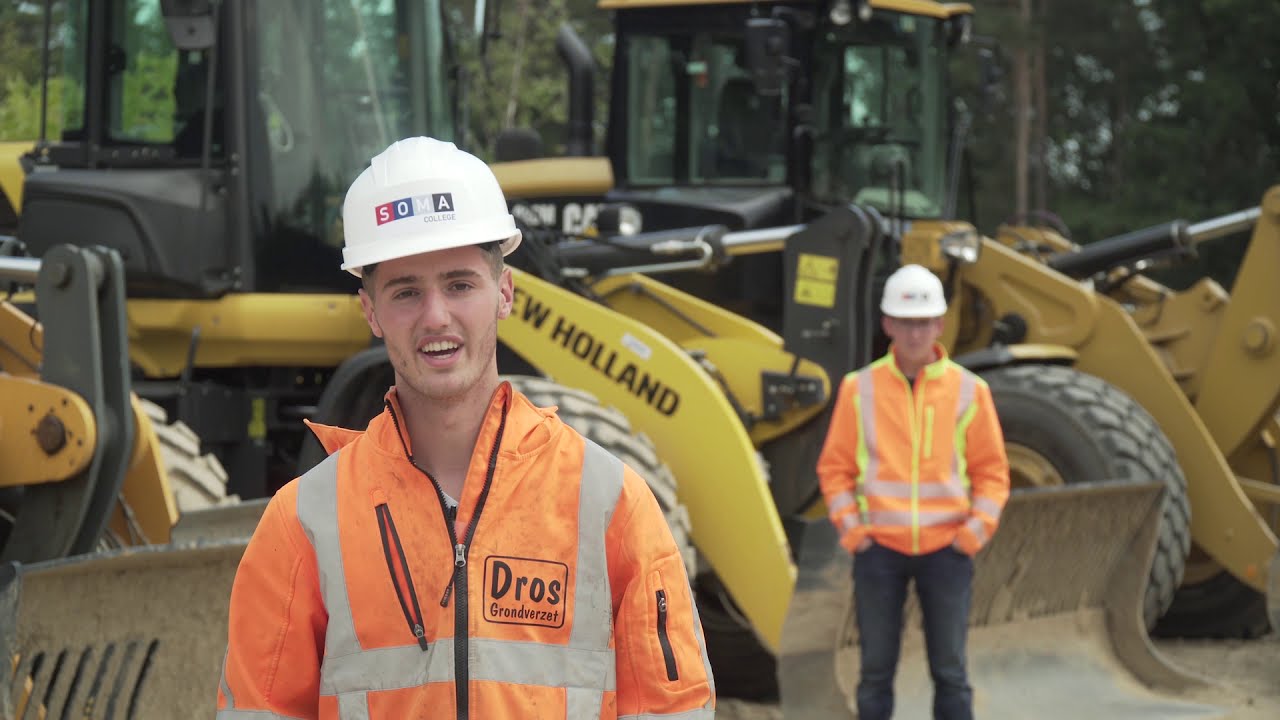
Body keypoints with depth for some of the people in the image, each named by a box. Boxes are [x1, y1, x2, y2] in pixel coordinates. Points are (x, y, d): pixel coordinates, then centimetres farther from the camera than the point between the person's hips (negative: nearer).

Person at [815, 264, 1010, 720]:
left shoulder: (968, 390, 2)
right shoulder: (860, 388, 2)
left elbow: (992, 470, 6)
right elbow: (835, 466, 5)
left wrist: (977, 528, -6)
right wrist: (849, 527, -6)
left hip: (947, 549, 0)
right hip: (879, 549, 0)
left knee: (949, 670, 5)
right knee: (876, 671, 5)